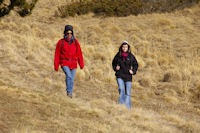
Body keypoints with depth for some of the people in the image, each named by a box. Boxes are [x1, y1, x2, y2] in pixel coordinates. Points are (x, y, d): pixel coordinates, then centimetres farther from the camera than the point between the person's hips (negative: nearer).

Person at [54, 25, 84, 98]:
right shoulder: (61, 42, -3)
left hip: (73, 64, 3)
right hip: (64, 63, -3)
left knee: (72, 79, 7)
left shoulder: (75, 42, 3)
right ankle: (69, 92, -22)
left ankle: (70, 94, 22)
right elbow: (57, 54, 0)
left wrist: (81, 64, -1)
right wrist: (56, 66, -2)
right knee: (68, 76, -25)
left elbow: (79, 53, 5)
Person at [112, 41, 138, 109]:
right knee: (121, 89, -21)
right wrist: (115, 67, -1)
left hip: (128, 76, 0)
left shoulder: (131, 56, 0)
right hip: (120, 76, 0)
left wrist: (133, 71, -3)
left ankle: (127, 108, 7)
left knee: (128, 93, 0)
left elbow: (135, 64, 11)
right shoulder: (118, 55, 2)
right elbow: (114, 63, 19)